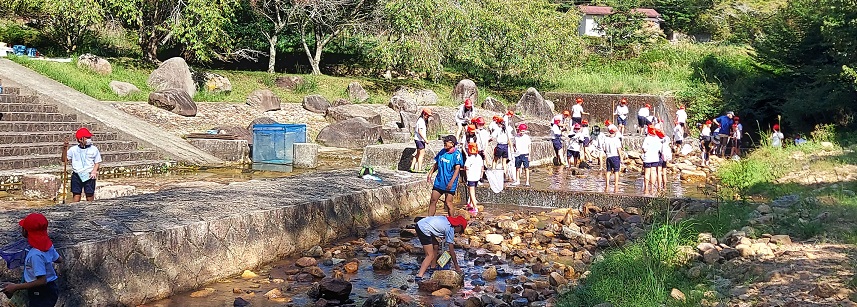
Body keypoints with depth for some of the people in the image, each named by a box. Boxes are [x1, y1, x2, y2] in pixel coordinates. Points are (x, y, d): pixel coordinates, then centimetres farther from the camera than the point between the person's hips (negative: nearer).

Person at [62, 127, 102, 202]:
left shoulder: (94, 149, 4)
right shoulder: (73, 149, 5)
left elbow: (97, 162, 6)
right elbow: (64, 159, 6)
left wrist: (94, 171, -10)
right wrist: (65, 149, -7)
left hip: (89, 176, 0)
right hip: (77, 175, 0)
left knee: (90, 196, 1)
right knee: (76, 196, -1)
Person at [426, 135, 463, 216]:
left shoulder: (456, 154, -12)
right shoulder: (442, 151, 8)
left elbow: (457, 169, -18)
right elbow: (436, 164, 19)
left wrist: (451, 181, -25)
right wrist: (430, 174, 10)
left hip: (449, 183, -6)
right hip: (439, 181, 6)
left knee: (448, 202, -2)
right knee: (432, 200, 7)